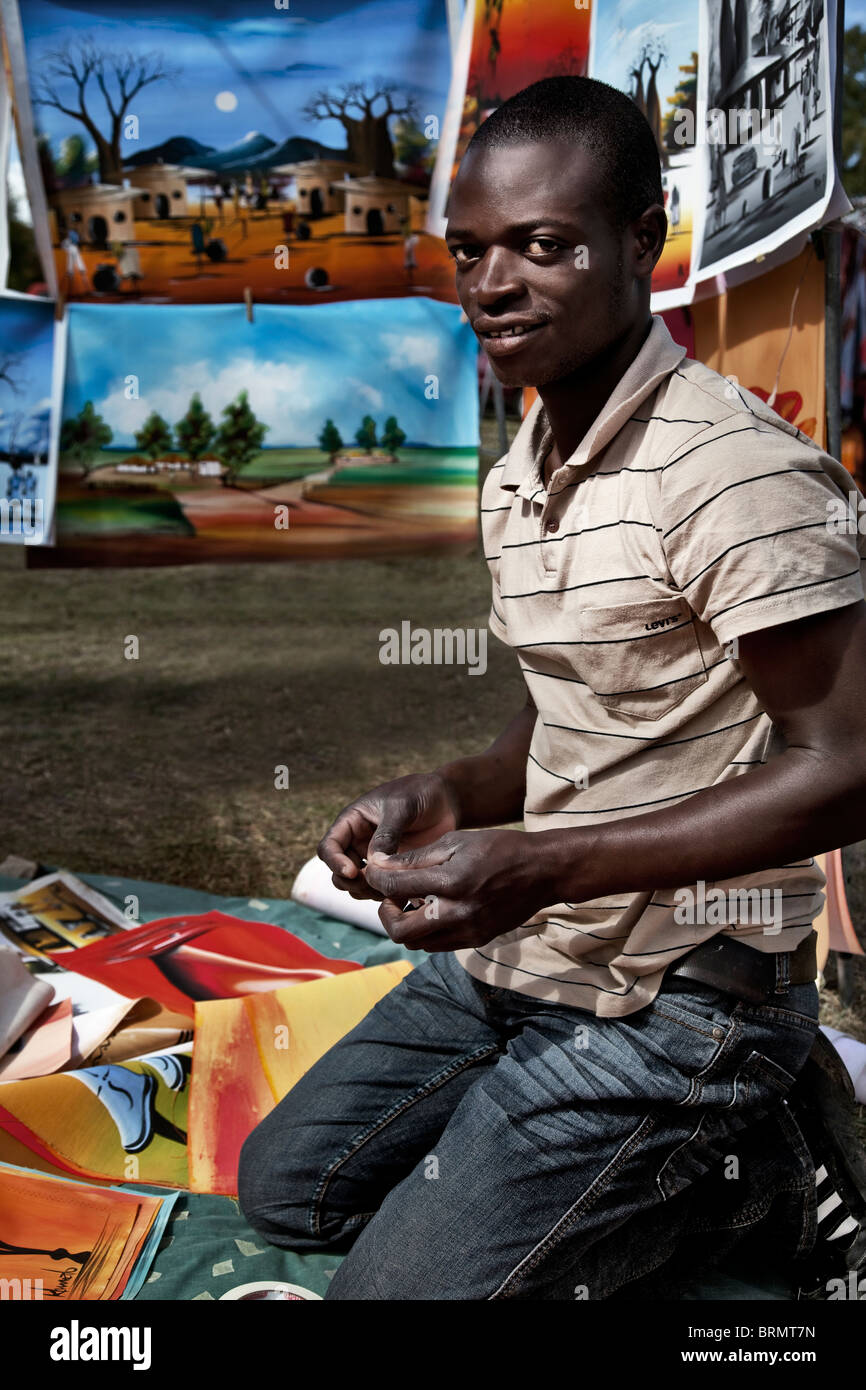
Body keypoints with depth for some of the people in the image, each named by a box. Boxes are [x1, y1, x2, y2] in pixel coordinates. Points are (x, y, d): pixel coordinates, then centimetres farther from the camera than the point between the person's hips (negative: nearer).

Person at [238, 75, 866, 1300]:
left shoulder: (733, 469, -22)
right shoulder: (519, 472, 7)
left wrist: (541, 867, -28)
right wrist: (448, 800, -7)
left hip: (684, 994, -9)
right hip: (524, 948, 9)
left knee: (399, 1284, -7)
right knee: (284, 1187, 16)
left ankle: (716, 1173, 9)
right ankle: (669, 1167, 16)